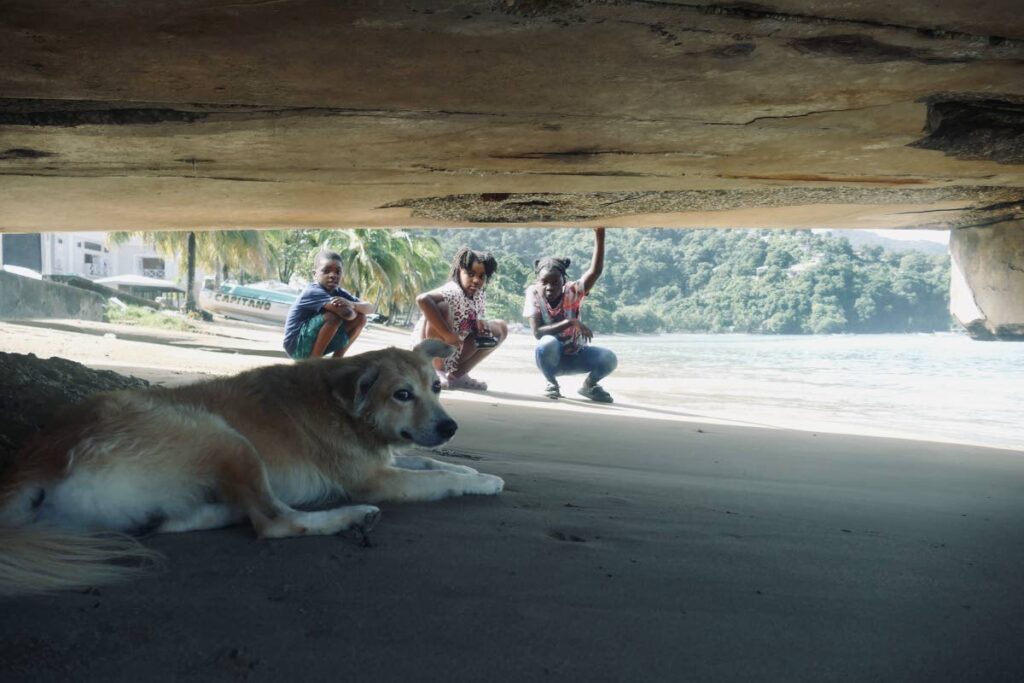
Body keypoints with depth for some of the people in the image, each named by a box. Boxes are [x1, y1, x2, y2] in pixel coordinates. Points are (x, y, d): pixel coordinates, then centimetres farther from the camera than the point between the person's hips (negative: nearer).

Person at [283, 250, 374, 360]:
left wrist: (350, 304, -27)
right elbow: (347, 313, -36)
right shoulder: (313, 291, -24)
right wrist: (353, 309, -11)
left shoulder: (338, 293, 0)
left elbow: (370, 307, -7)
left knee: (360, 318, -2)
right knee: (334, 316, -29)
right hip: (296, 345, -8)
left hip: (318, 343, 8)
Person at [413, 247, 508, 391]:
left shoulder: (480, 296, -1)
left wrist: (480, 323, -14)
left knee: (500, 328, 7)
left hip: (453, 355, 8)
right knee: (441, 307, -32)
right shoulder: (453, 291, -25)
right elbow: (422, 299, -43)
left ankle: (457, 375, 4)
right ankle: (435, 372, -17)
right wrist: (448, 335, -38)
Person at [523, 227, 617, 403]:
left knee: (609, 359, -25)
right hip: (551, 356, -1)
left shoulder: (572, 292, -14)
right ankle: (552, 384, -8)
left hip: (575, 355, 2)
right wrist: (570, 322, -33)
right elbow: (537, 332, -25)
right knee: (548, 343, -37)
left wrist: (599, 236, -42)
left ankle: (589, 385, 8)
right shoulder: (534, 295, -16)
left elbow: (595, 271, -31)